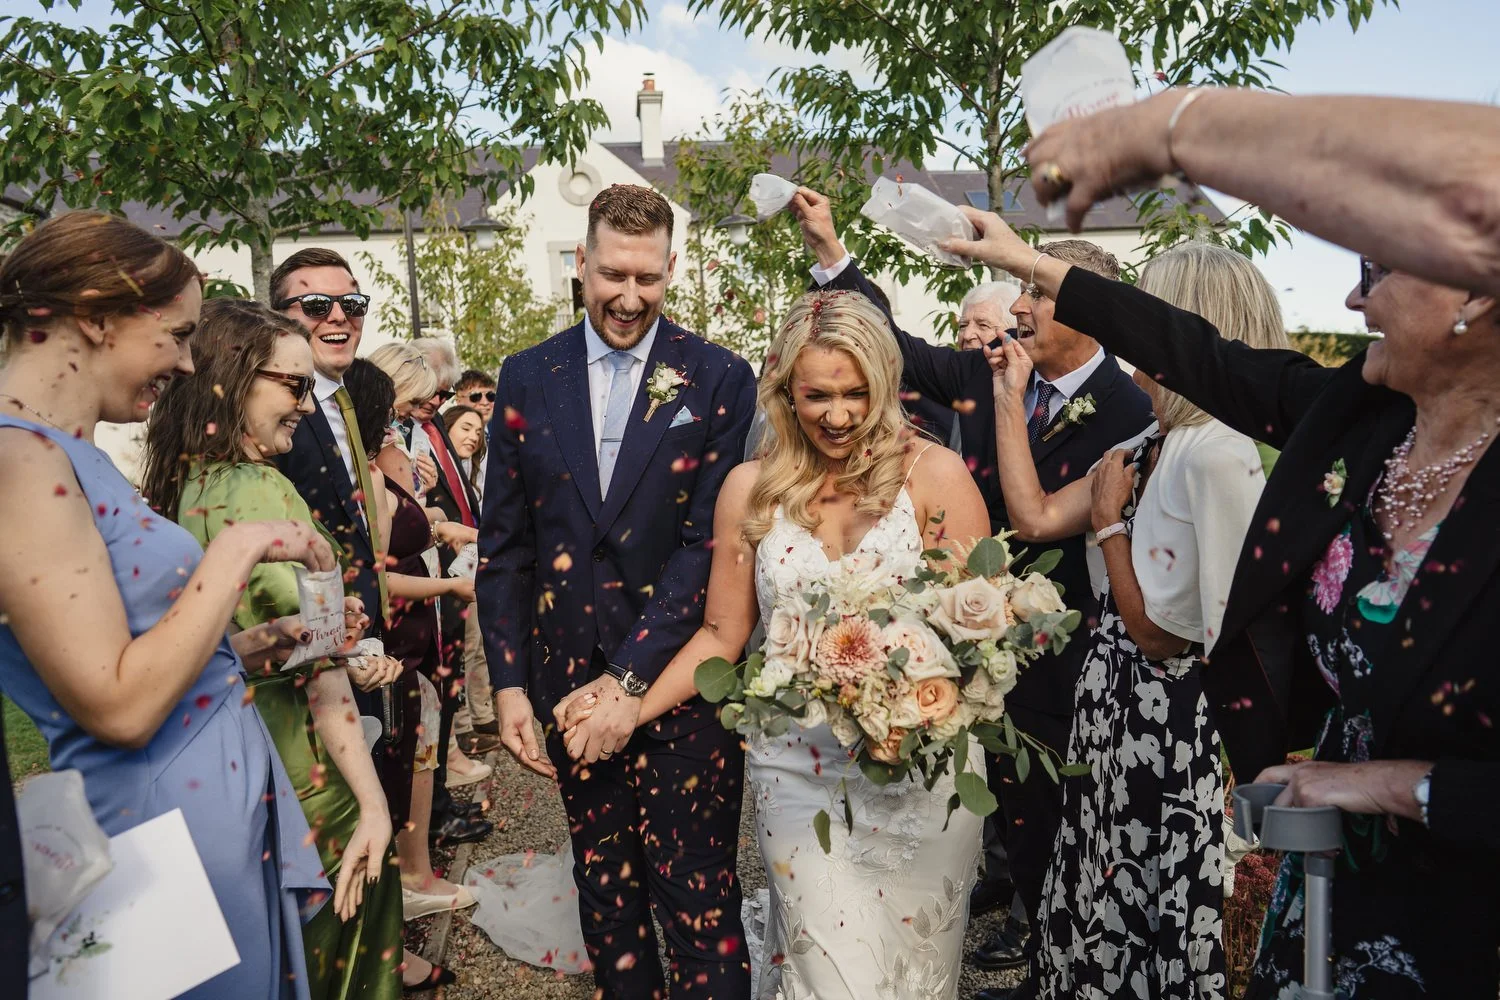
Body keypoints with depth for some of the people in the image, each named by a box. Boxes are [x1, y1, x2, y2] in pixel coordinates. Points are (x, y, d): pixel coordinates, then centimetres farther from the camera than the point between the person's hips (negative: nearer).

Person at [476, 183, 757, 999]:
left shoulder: (719, 380, -4)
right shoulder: (527, 378, 5)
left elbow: (712, 540, -10)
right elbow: (503, 544, 6)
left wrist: (633, 678, -15)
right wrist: (508, 683, 0)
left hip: (681, 679, -3)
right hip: (570, 679, 4)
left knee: (698, 901, 2)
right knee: (603, 892, 17)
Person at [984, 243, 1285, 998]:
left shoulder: (1218, 459, -23)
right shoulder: (1151, 447, 5)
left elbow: (1161, 634, -22)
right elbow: (1034, 518, 5)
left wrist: (1108, 522, -12)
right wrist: (1011, 398, 8)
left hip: (1167, 728, -8)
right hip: (1116, 712, 9)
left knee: (1156, 921, 11)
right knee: (1107, 905, 22)